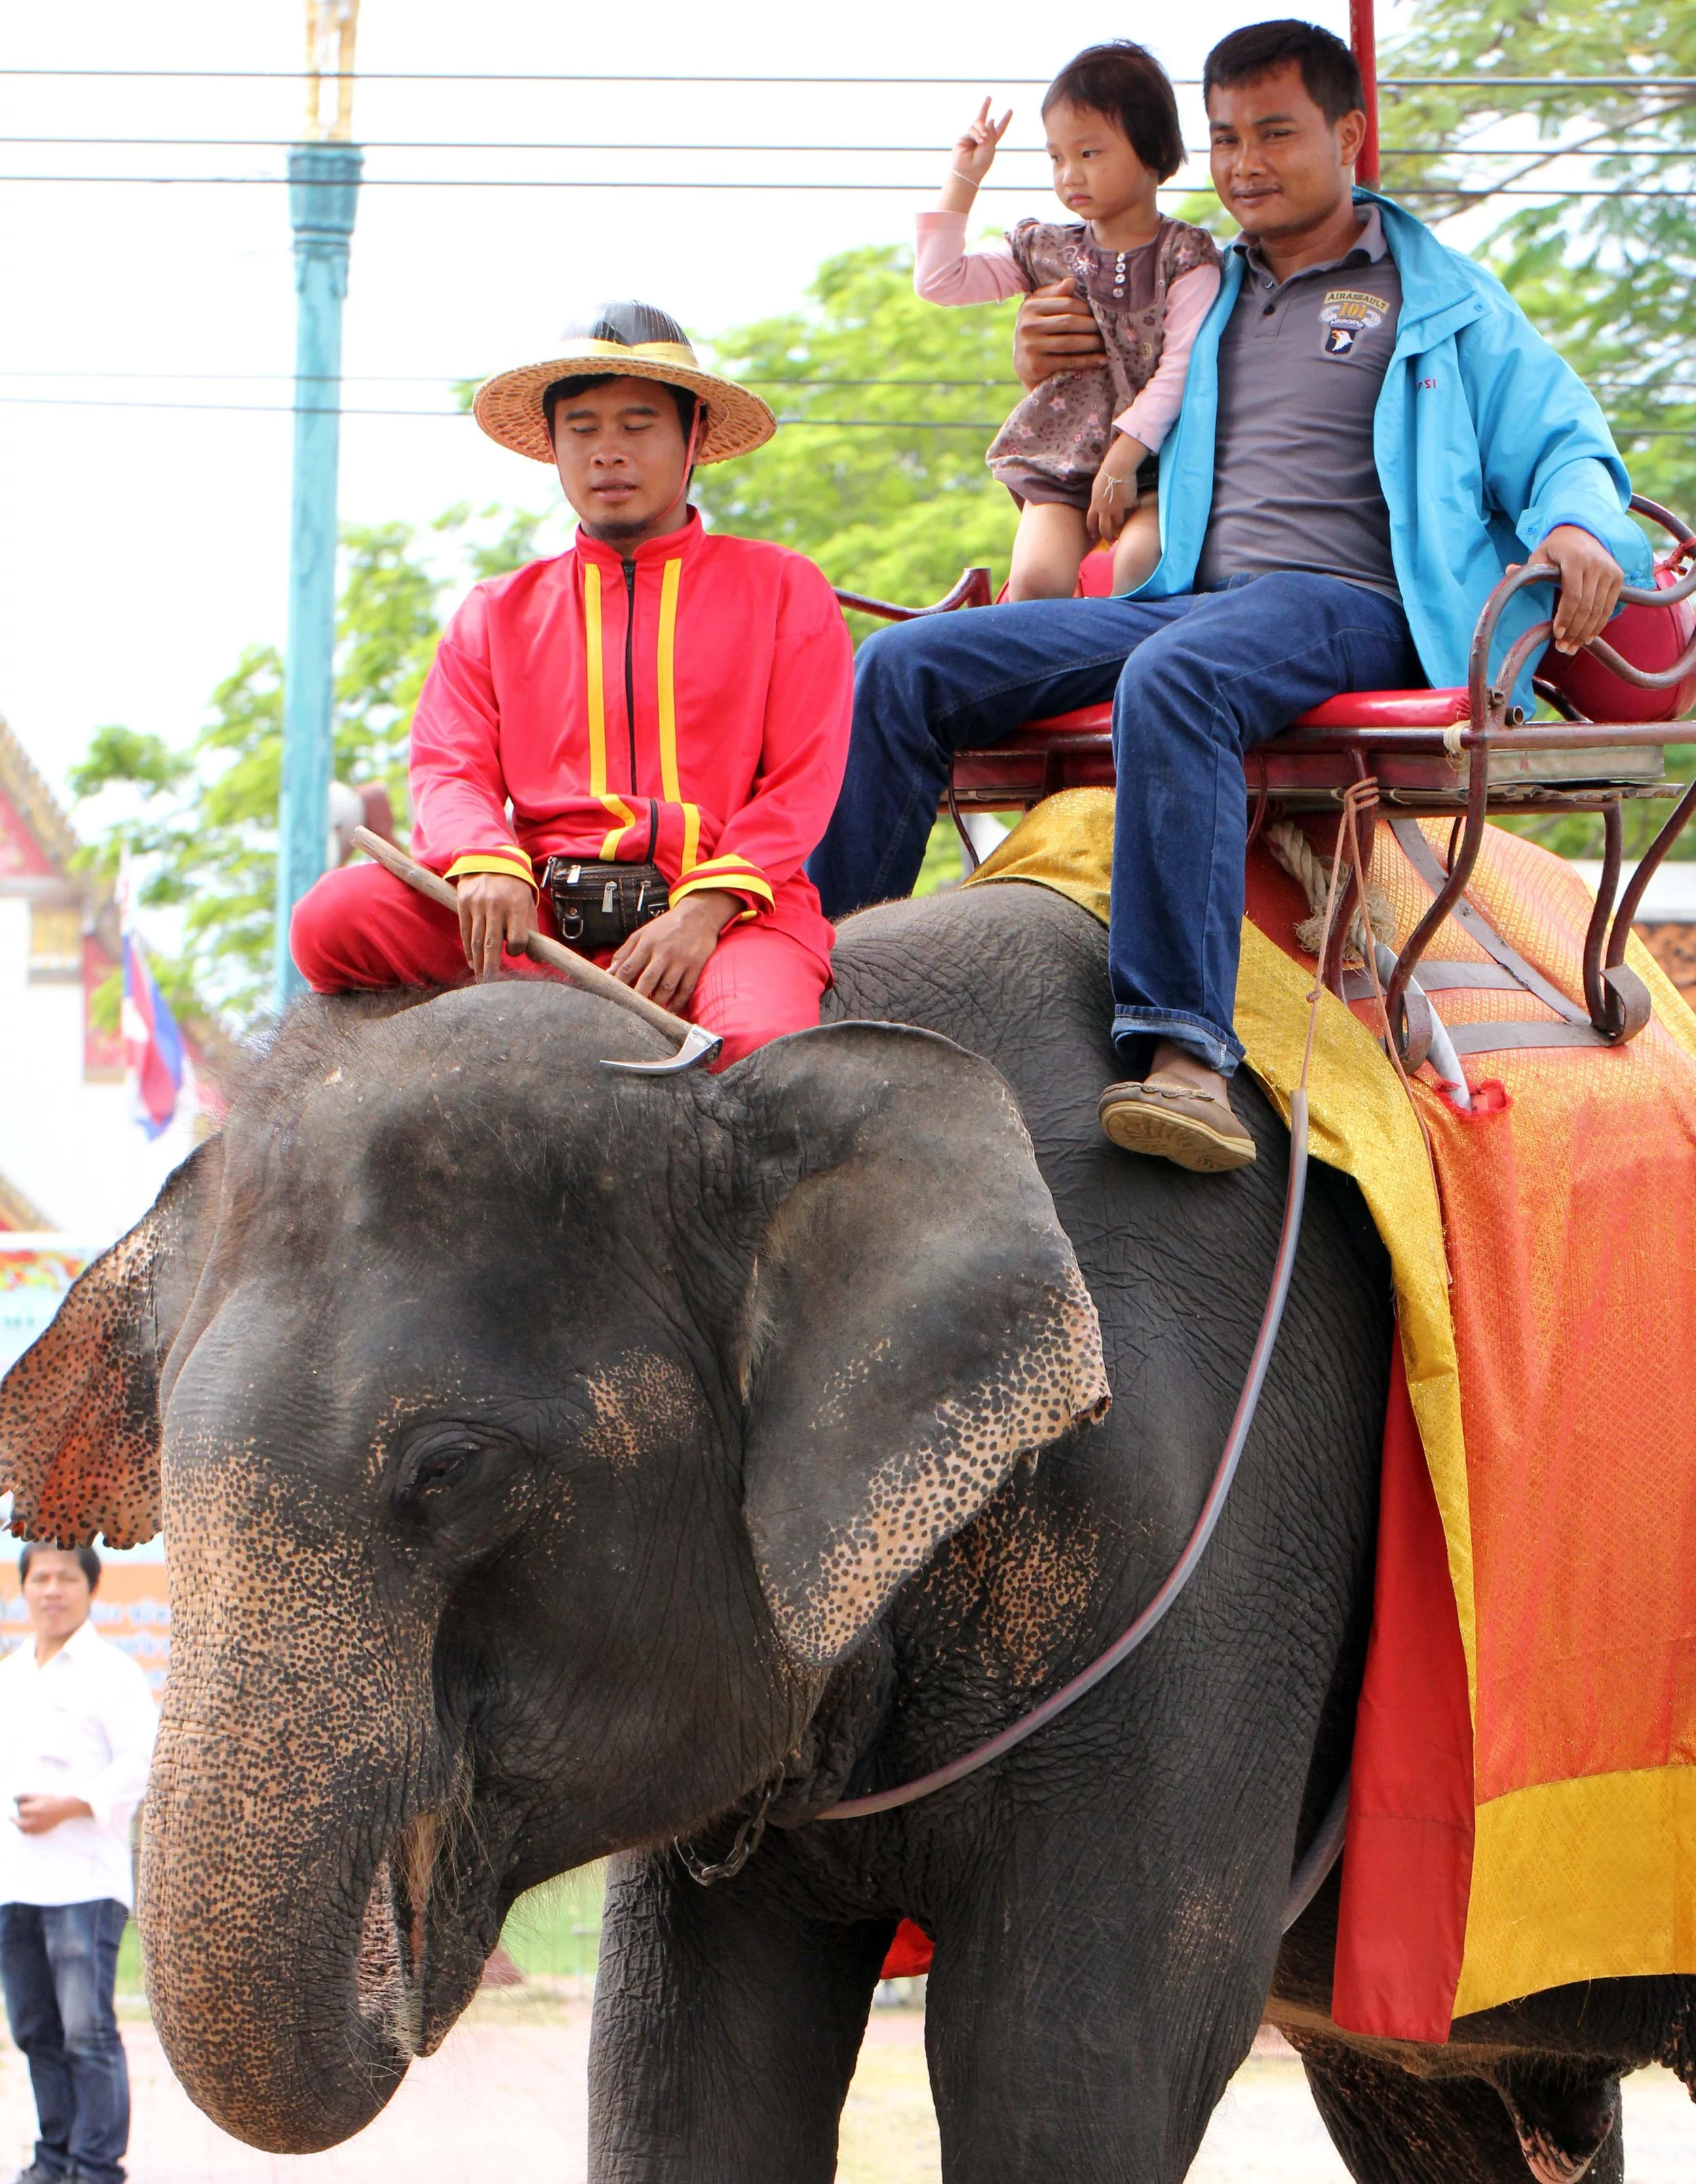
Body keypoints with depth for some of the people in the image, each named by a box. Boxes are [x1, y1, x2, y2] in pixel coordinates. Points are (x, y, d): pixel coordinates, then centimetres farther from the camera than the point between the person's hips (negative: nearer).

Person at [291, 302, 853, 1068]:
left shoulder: (783, 590, 14)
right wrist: (485, 864, -16)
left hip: (732, 899, -3)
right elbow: (450, 769, 10)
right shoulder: (498, 611, 23)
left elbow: (802, 783, 4)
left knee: (758, 1048, -39)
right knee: (331, 919, -24)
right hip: (539, 909, 3)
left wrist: (705, 910, -14)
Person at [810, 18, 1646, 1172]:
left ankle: (1182, 1052, -51)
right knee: (904, 668, -13)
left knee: (1173, 678, -41)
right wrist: (1051, 378, 16)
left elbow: (1561, 445, 11)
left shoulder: (1445, 301, 17)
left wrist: (1579, 528, -14)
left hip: (1345, 607, -6)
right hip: (1181, 599, 6)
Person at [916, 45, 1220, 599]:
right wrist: (962, 180, 8)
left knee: (1140, 565, -30)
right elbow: (937, 281, 11)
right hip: (1057, 464, 3)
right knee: (1037, 580, -21)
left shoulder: (1185, 254, 1)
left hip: (1151, 459, -3)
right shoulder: (1043, 251, 14)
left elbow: (1181, 366, -7)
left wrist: (1124, 457, -14)